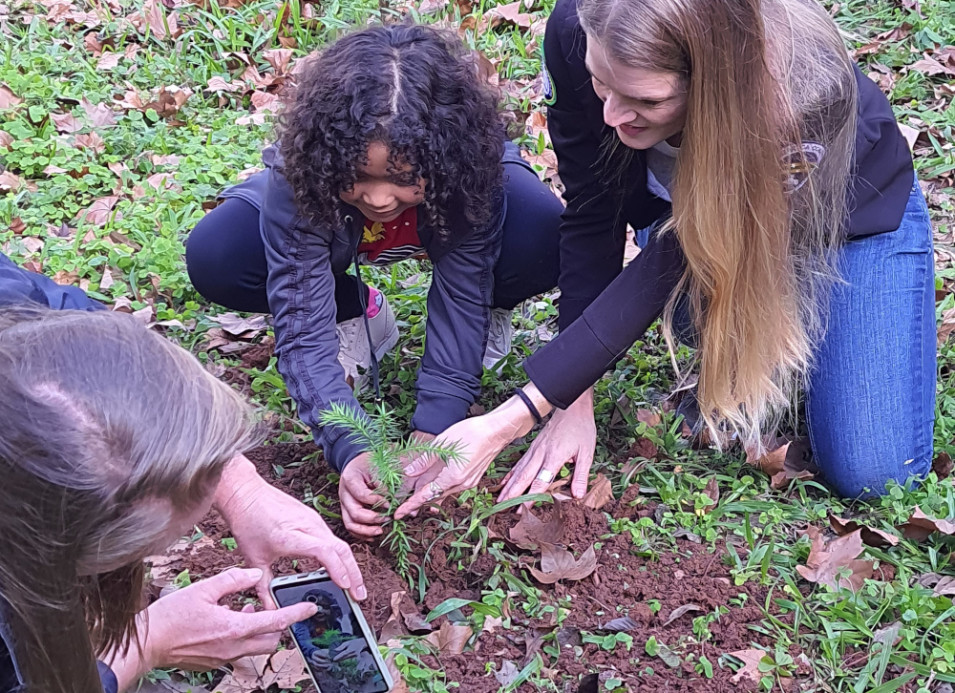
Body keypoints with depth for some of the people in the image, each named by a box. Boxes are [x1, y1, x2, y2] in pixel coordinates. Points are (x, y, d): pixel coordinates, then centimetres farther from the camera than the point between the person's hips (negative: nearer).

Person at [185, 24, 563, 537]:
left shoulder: (471, 166, -38)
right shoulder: (297, 177, -39)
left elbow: (459, 314, -32)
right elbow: (302, 330, -37)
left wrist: (429, 437, -42)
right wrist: (351, 453, -48)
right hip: (328, 225, 1)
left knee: (544, 243, -34)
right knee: (213, 259, -29)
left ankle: (490, 310, 3)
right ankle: (360, 316, -2)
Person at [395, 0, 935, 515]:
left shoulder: (801, 103, -42)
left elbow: (662, 272, -38)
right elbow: (592, 216, -22)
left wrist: (510, 422, -40)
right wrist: (576, 398, -23)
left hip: (854, 213, -2)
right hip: (679, 205, 3)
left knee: (872, 473, -13)